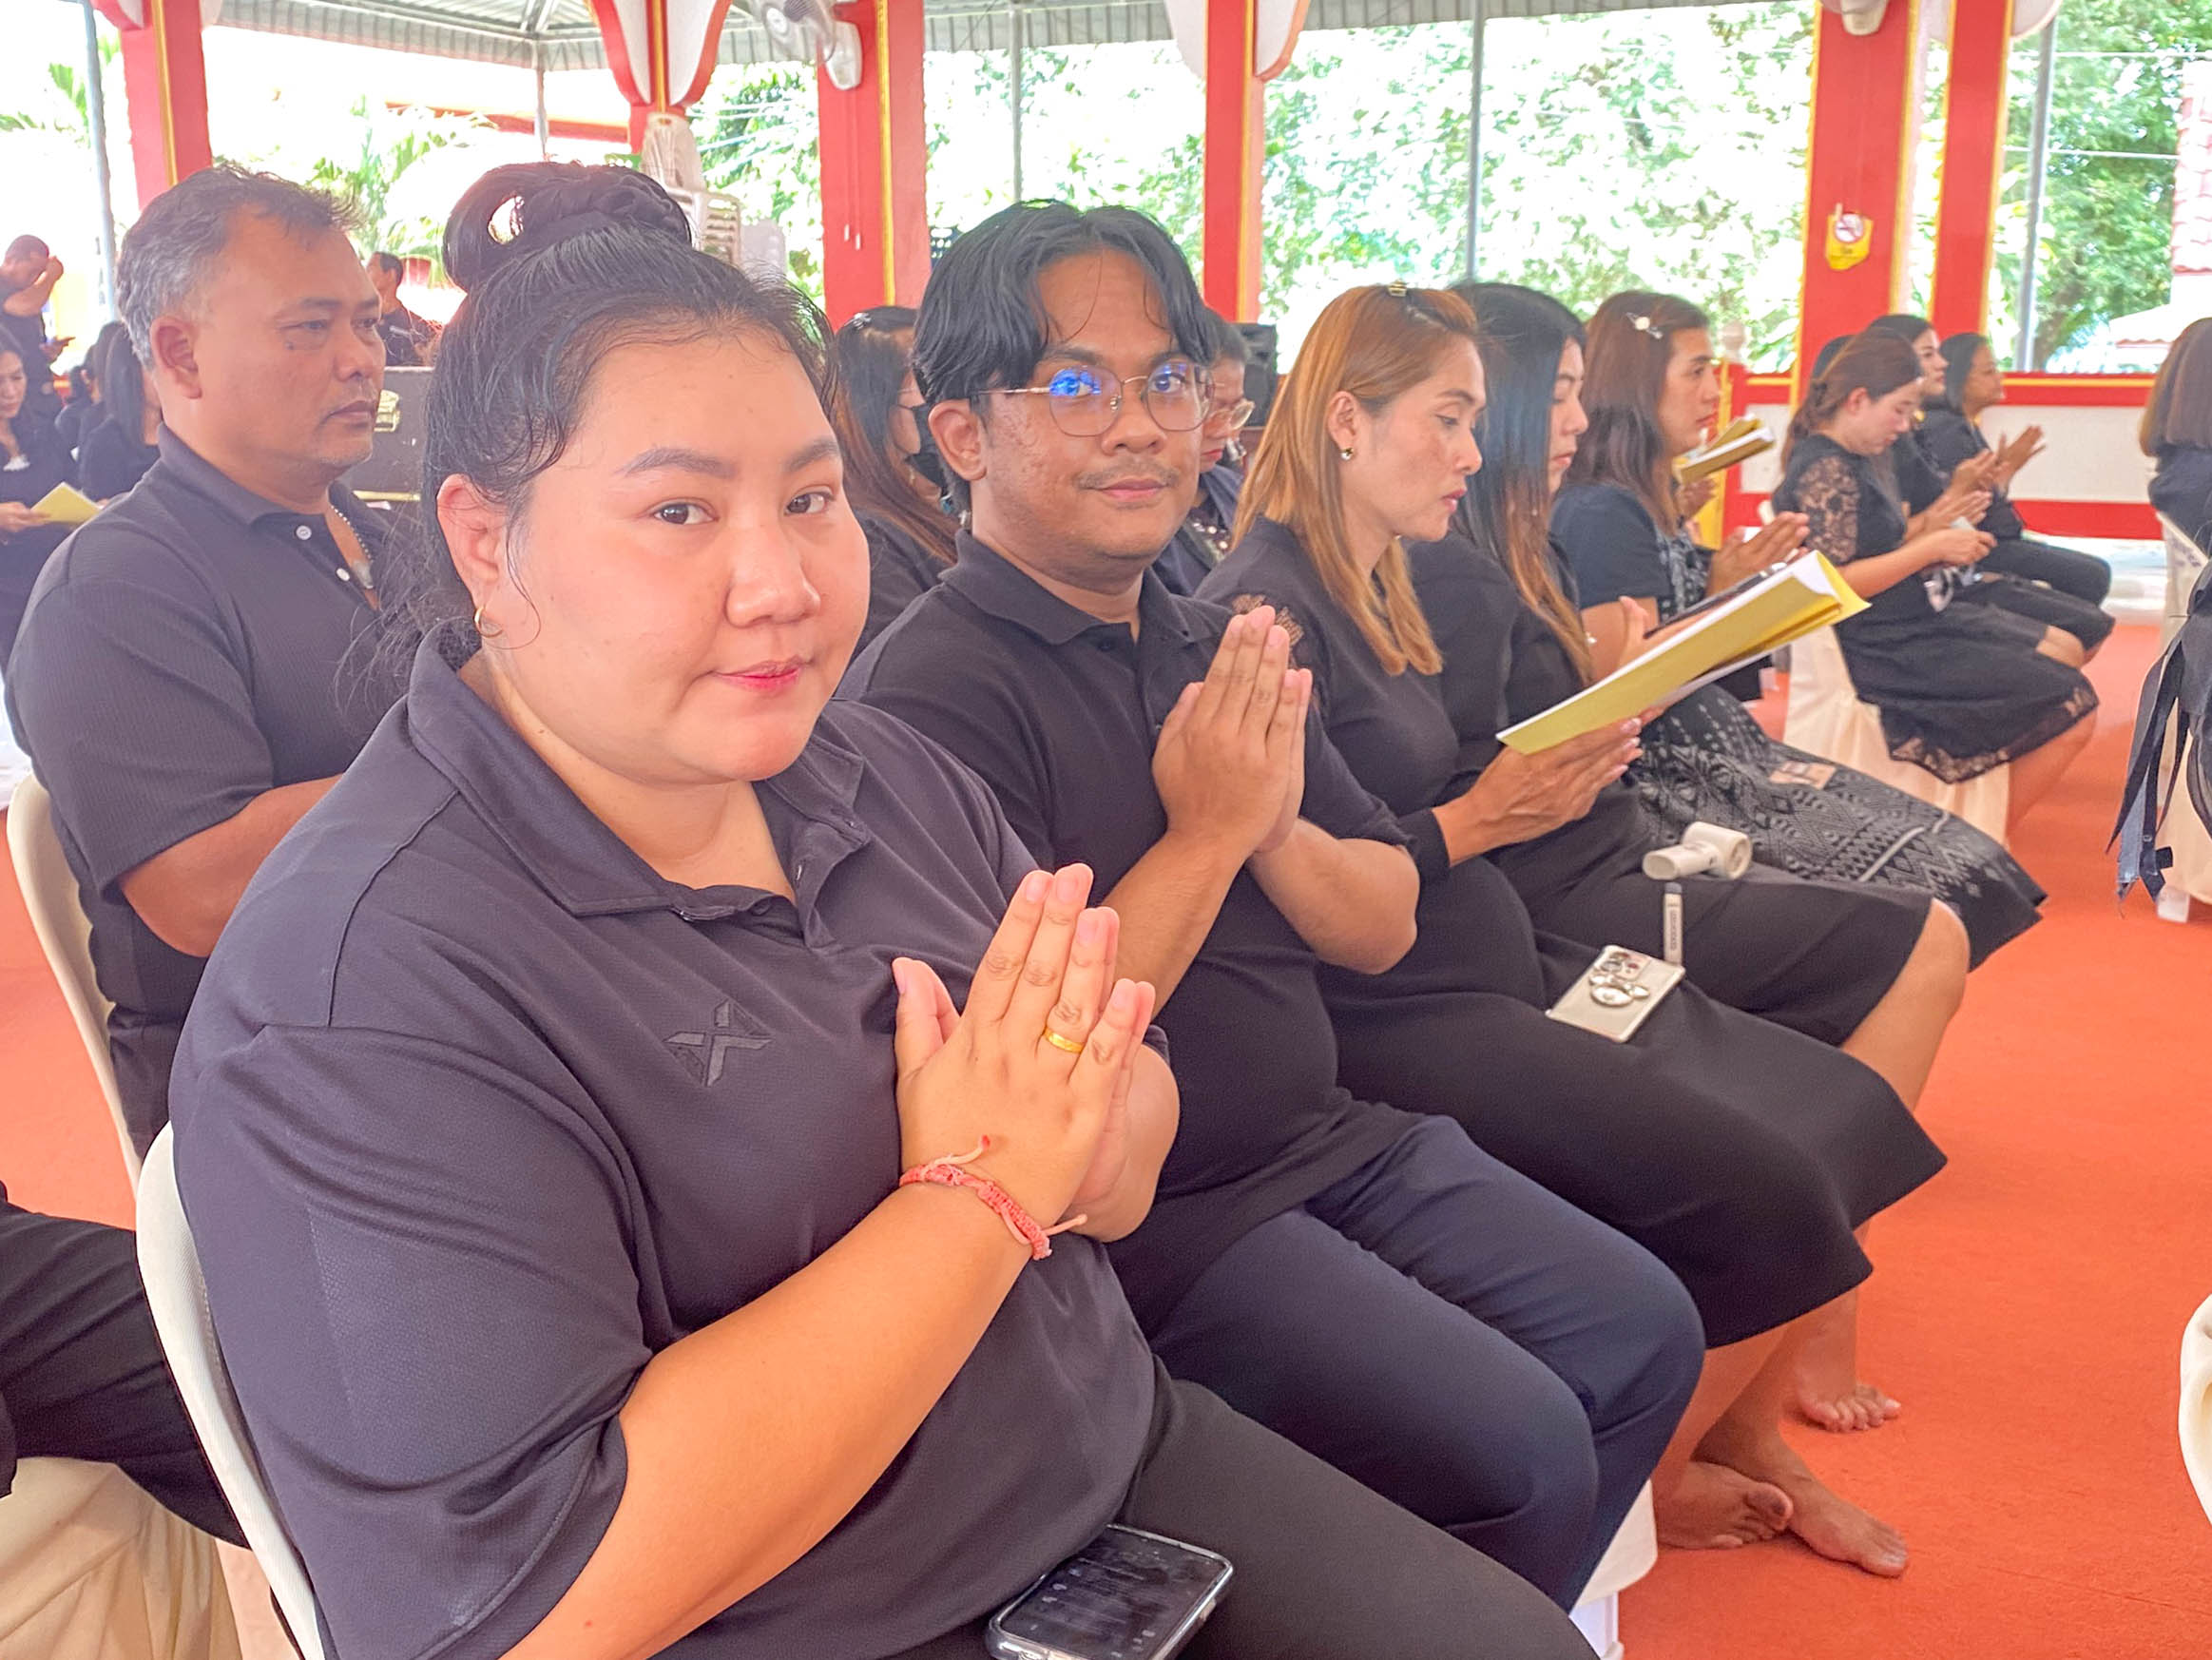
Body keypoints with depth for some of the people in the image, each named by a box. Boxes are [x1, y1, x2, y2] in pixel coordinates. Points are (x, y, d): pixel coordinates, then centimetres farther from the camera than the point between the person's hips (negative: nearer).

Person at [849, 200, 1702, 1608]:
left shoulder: (1214, 649, 9)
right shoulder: (934, 694, -17)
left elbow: (1384, 929, 8)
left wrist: (1278, 827, -13)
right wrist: (1209, 830, -17)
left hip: (1330, 1140, 8)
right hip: (1141, 1216, -8)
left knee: (1645, 1333, 9)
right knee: (1518, 1449, -17)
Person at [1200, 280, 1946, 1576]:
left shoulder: (1375, 590, 15)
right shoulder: (1269, 610, -15)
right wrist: (1479, 819, -18)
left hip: (1504, 970, 10)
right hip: (1397, 1020, -10)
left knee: (1840, 1115, 4)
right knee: (1764, 1189, -16)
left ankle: (1748, 1443, 19)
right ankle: (1646, 1488, 9)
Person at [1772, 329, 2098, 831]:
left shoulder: (1850, 461, 11)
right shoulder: (1824, 469, -19)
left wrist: (1932, 541, 1)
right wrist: (1930, 549, -20)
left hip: (1913, 624, 11)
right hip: (1886, 652, -11)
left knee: (2063, 649, 19)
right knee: (2073, 708, -12)